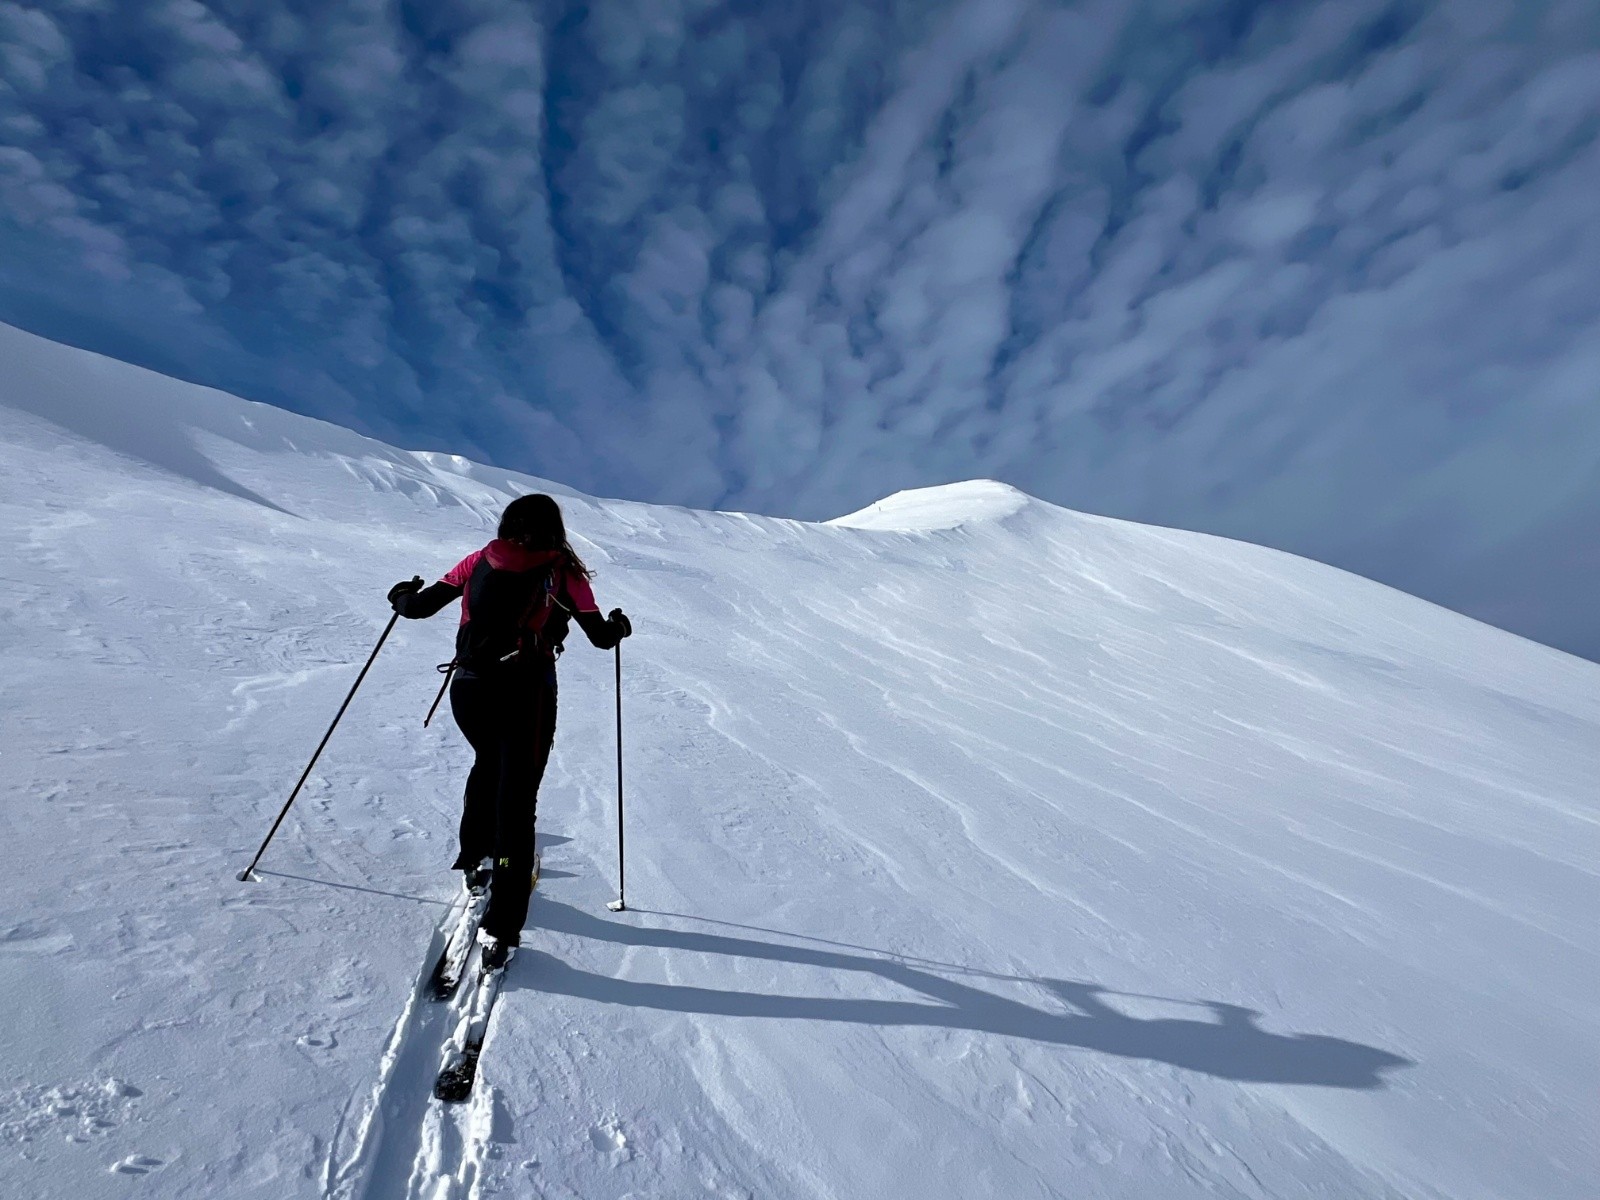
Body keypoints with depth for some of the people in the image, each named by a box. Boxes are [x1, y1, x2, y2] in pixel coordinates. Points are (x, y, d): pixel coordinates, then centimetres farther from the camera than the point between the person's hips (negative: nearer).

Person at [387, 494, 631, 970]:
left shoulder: (480, 560, 8)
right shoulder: (563, 571, 1)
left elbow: (422, 605, 12)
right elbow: (602, 637, 3)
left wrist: (402, 598, 34)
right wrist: (618, 625, 25)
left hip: (468, 689, 4)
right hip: (524, 694, -4)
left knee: (488, 763, 32)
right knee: (515, 803, 3)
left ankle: (473, 860, 47)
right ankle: (500, 929, 3)